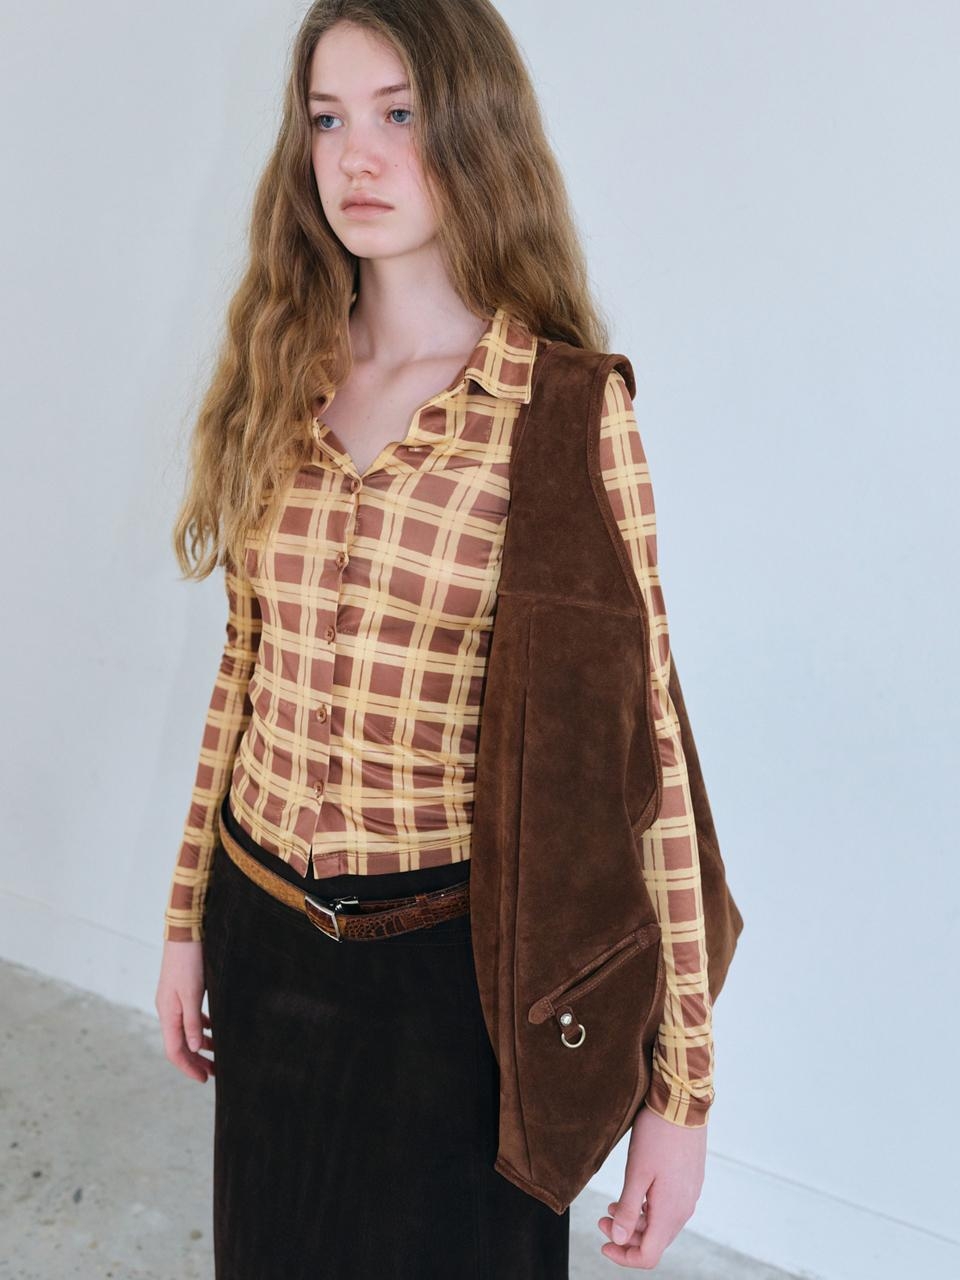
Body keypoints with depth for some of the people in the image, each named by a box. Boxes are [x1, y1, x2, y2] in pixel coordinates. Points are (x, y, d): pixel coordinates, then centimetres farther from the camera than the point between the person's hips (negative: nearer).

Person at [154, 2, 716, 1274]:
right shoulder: (282, 383, 0)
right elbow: (247, 671, 7)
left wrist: (680, 1086, -14)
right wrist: (189, 920, 12)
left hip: (453, 966, -4)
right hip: (263, 941, 5)